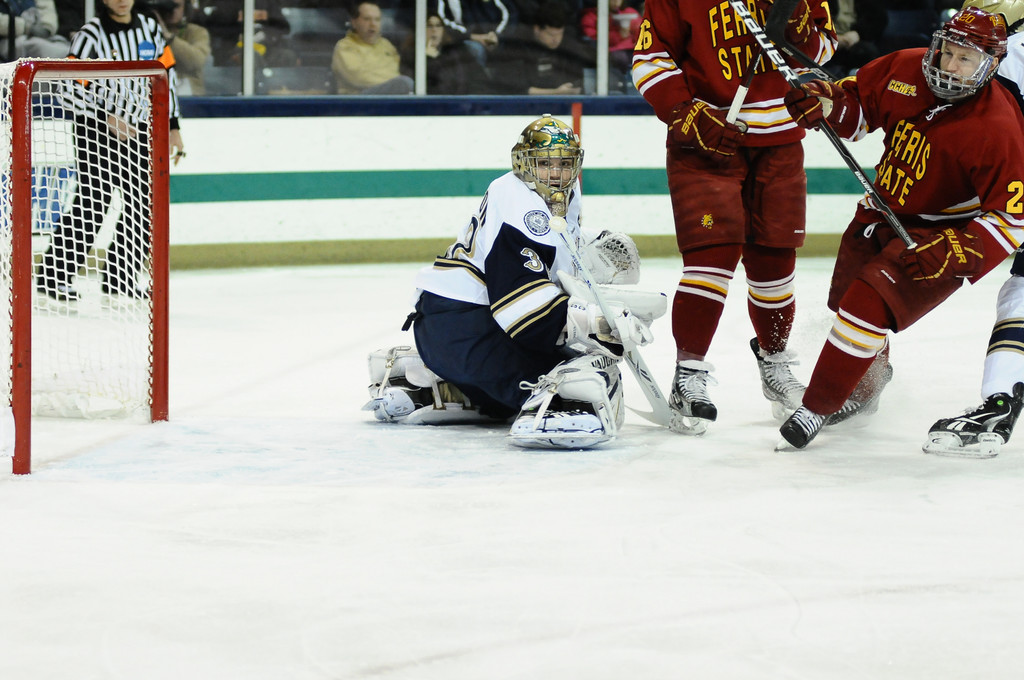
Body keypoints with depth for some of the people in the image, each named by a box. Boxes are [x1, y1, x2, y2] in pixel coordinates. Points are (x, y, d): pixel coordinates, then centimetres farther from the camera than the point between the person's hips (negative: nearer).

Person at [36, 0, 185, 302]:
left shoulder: (149, 27, 6)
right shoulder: (91, 34, -11)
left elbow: (166, 73, 13)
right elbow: (69, 87, -14)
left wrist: (173, 127, 10)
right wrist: (106, 118, -18)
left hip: (141, 130, 6)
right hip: (98, 131, -6)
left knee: (143, 207, 3)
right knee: (92, 203, -12)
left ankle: (120, 277, 13)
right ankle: (54, 275, -7)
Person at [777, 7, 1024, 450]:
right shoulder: (905, 69, -11)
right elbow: (859, 99, 8)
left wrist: (954, 252, -35)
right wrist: (825, 103, -14)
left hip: (942, 235, -7)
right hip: (884, 212, 7)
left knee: (870, 305, -23)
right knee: (846, 299, 22)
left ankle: (818, 408, -9)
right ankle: (866, 383, 52)